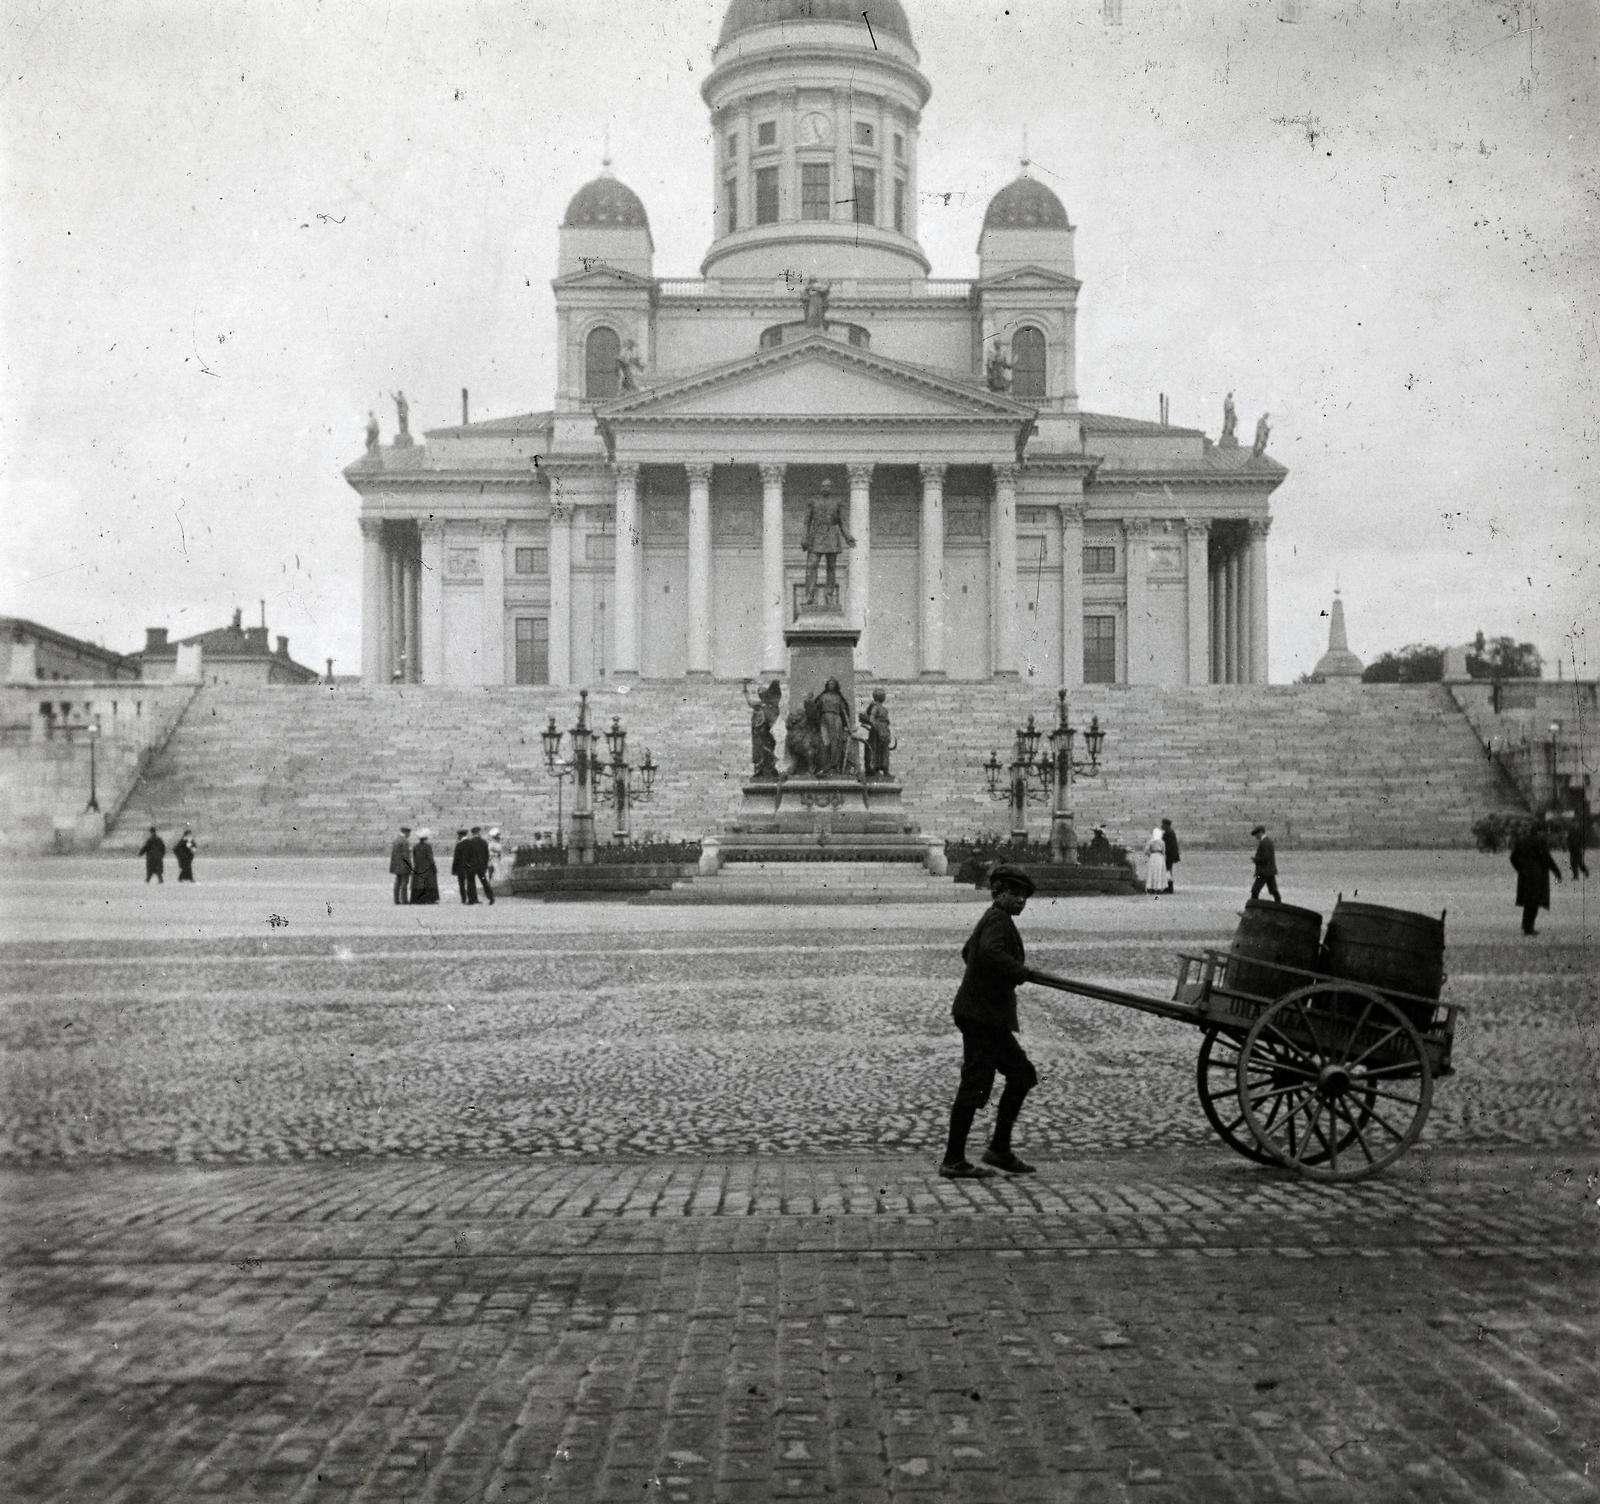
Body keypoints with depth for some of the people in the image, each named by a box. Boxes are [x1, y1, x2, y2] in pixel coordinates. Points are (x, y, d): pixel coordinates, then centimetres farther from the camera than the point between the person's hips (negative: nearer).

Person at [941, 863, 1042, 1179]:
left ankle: (999, 1149, 17)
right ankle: (953, 1161, -1)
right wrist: (1023, 972, -22)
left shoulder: (992, 919, 18)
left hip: (990, 1018, 11)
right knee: (974, 1086, -6)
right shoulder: (999, 920, -12)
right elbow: (990, 952, -32)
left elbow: (967, 951, 33)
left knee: (1022, 1075, 14)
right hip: (981, 1015, -11)